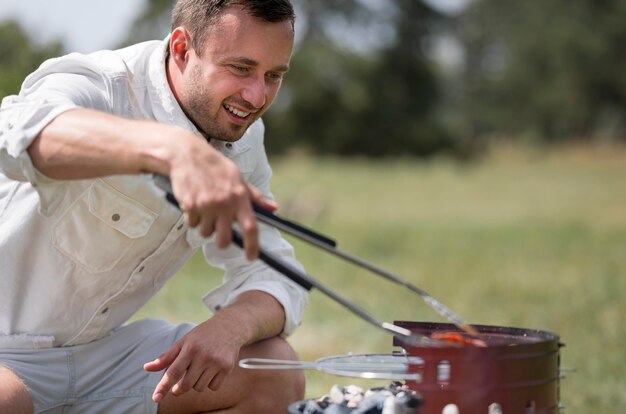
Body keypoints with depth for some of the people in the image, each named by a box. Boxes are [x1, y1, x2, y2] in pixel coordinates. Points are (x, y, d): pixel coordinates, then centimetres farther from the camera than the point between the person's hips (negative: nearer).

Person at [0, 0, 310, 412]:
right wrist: (175, 149, -63)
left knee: (277, 374, -11)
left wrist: (230, 327, -27)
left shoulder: (244, 142, 2)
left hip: (103, 352, 7)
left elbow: (273, 277, -2)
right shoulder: (99, 86, -21)